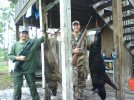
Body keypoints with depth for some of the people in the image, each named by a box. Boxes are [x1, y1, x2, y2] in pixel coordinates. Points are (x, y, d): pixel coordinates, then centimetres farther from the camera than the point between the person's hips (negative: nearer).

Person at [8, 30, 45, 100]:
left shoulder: (32, 42, 3)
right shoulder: (15, 45, 6)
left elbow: (41, 39, -7)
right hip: (18, 69, 1)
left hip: (29, 69, 0)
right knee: (17, 87, 7)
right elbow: (10, 55, 4)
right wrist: (18, 58, -12)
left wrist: (44, 35, -26)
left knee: (32, 86, 12)